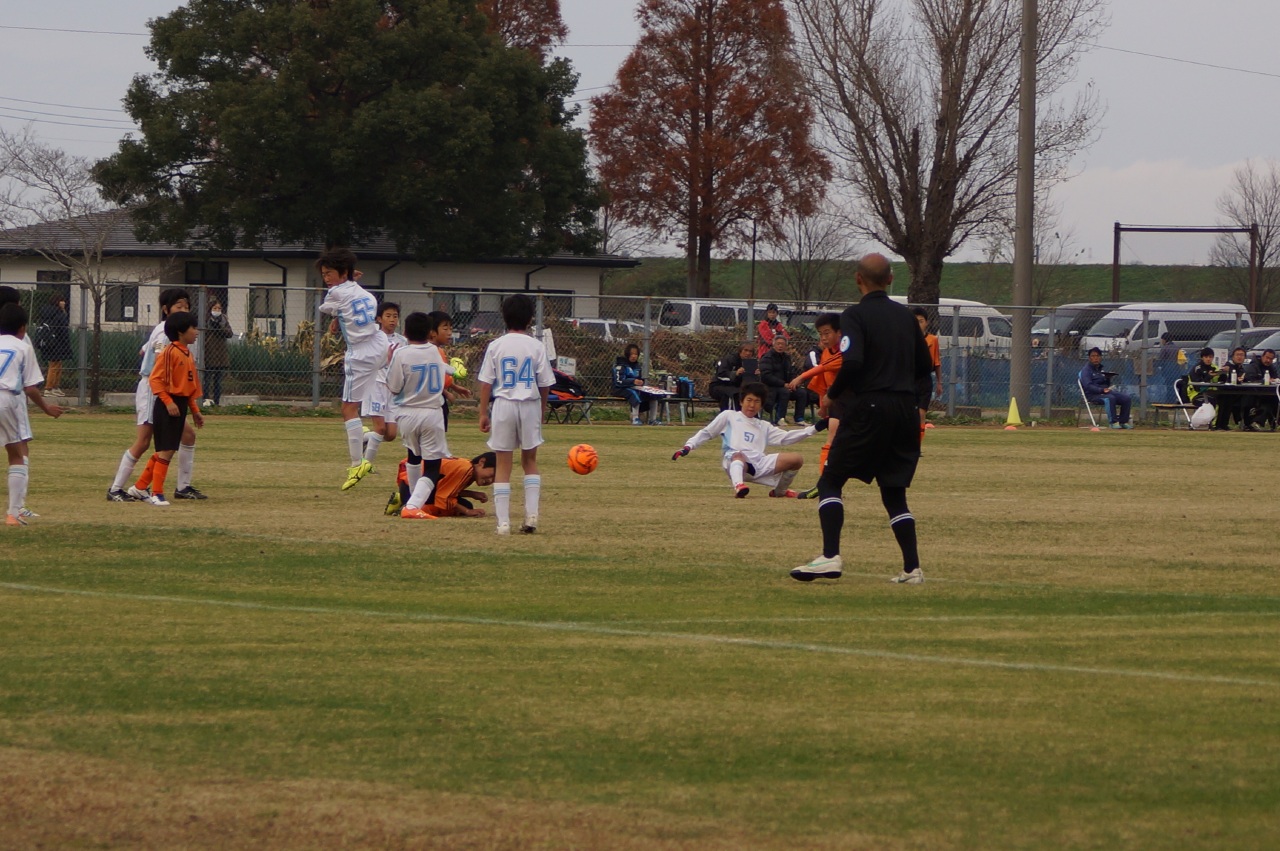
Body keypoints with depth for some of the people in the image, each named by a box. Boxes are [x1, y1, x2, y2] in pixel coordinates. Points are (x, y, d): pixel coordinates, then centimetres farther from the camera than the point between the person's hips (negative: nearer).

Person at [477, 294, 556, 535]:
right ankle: (531, 514, 3)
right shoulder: (537, 347, -1)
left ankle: (503, 522, -1)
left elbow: (486, 382, -2)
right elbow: (544, 384, 2)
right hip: (530, 405, 1)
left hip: (503, 404, -1)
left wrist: (483, 413, 4)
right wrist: (541, 412, 16)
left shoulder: (496, 346, -2)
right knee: (530, 461, 16)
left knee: (503, 465, 4)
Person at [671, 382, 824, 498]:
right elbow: (706, 433, 19)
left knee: (797, 458, -9)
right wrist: (688, 447, 2)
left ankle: (780, 490, 11)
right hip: (733, 462, -4)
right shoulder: (728, 417, 23)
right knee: (738, 456, -42)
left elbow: (785, 438, 21)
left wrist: (815, 428, 12)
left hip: (759, 465, 4)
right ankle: (738, 485, -70)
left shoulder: (764, 426, 31)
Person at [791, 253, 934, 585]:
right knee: (894, 491, 13)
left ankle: (830, 557, -14)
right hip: (905, 412, 6)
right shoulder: (906, 316, 12)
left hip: (867, 409, -6)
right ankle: (912, 567, 5)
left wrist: (832, 395, -5)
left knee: (830, 481, 1)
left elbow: (852, 362, -21)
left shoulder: (855, 316, -8)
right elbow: (925, 366, 17)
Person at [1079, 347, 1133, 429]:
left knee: (1126, 398, -8)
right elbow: (1088, 386, -18)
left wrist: (1108, 378, -1)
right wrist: (1102, 390, -29)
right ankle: (1113, 422, -33)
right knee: (1110, 398, -37)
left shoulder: (1101, 369, 22)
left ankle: (1123, 421, -4)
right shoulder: (1086, 370, -4)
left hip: (1106, 391, 8)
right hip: (1092, 395, -8)